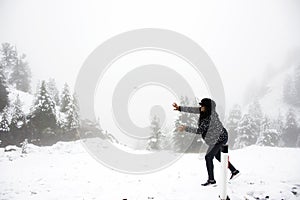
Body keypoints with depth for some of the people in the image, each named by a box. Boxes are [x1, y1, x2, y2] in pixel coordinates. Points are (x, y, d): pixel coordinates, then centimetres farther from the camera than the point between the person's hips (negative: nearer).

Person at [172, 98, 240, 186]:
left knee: (208, 157, -11)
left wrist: (185, 128, -27)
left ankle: (211, 180, -6)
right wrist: (180, 108, -4)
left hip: (219, 138, -10)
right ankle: (234, 171, 36)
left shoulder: (209, 118, -32)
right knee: (218, 156, 23)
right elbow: (194, 110, -1)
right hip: (219, 138, 10)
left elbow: (199, 130, -29)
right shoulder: (210, 110, -6)